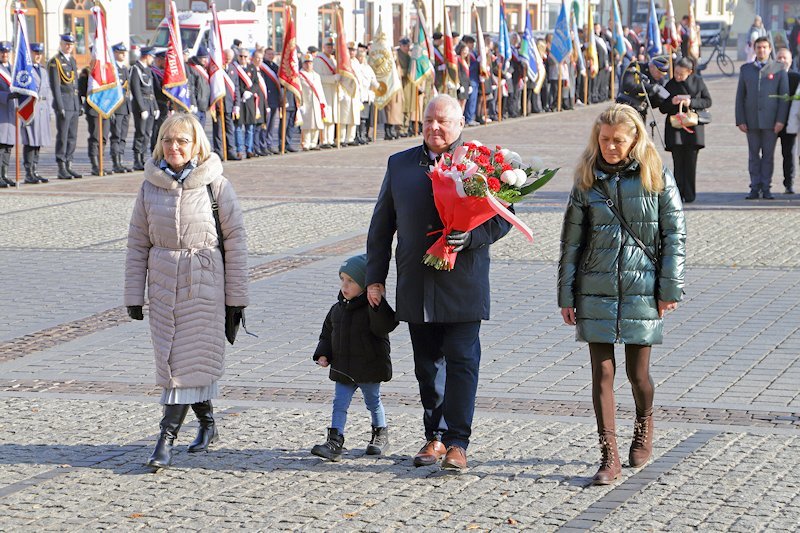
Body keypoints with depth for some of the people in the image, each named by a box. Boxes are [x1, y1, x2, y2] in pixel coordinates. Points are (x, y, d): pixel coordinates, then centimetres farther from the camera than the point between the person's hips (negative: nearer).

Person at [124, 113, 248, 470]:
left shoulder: (215, 185, -5)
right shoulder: (150, 186, 5)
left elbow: (235, 240, -2)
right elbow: (137, 244, 9)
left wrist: (236, 295, -2)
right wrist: (133, 295, 6)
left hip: (204, 283, -4)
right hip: (163, 282, 4)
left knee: (189, 360, -8)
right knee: (171, 358, 7)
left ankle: (166, 440, -7)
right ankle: (207, 424, 28)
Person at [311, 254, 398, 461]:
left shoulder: (373, 309, -13)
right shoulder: (338, 309, 6)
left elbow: (385, 326, -31)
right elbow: (327, 333, 15)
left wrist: (376, 303, -39)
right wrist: (323, 354, 2)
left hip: (369, 368, -5)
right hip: (343, 369, 5)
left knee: (373, 401, 13)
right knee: (339, 403, -3)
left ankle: (380, 434, 33)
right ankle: (335, 442, -6)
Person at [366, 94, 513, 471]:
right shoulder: (400, 164, 12)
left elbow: (502, 218, -2)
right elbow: (382, 225, 15)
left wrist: (470, 237, -20)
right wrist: (375, 278, 11)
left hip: (462, 285, -4)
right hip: (416, 286, 4)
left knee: (461, 360, -6)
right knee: (427, 364, 10)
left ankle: (457, 442, -4)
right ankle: (435, 437, 20)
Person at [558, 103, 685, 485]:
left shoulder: (658, 179, -1)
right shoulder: (587, 182, 3)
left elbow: (674, 236, 0)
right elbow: (571, 242, 6)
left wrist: (670, 289, -4)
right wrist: (566, 296, 4)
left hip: (641, 290, -1)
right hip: (596, 292, 1)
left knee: (637, 372, 6)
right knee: (602, 372, -3)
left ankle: (644, 428, 36)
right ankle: (609, 457, 1)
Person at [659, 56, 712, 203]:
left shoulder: (697, 82, 2)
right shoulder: (670, 85, 5)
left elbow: (708, 101, 4)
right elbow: (662, 108, 9)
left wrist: (692, 103, -13)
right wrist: (672, 102, -13)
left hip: (693, 127, -1)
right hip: (675, 128, 1)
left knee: (690, 162, -1)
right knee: (678, 162, -3)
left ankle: (689, 195, 6)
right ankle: (678, 194, 0)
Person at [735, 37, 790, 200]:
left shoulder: (779, 69, 4)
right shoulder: (745, 69, 10)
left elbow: (784, 96, 1)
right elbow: (740, 96, 9)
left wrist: (780, 120, -8)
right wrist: (740, 120, 1)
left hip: (771, 120, -2)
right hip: (752, 121, 2)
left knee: (768, 155, 1)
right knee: (753, 155, 3)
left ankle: (766, 188, 5)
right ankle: (755, 188, 8)